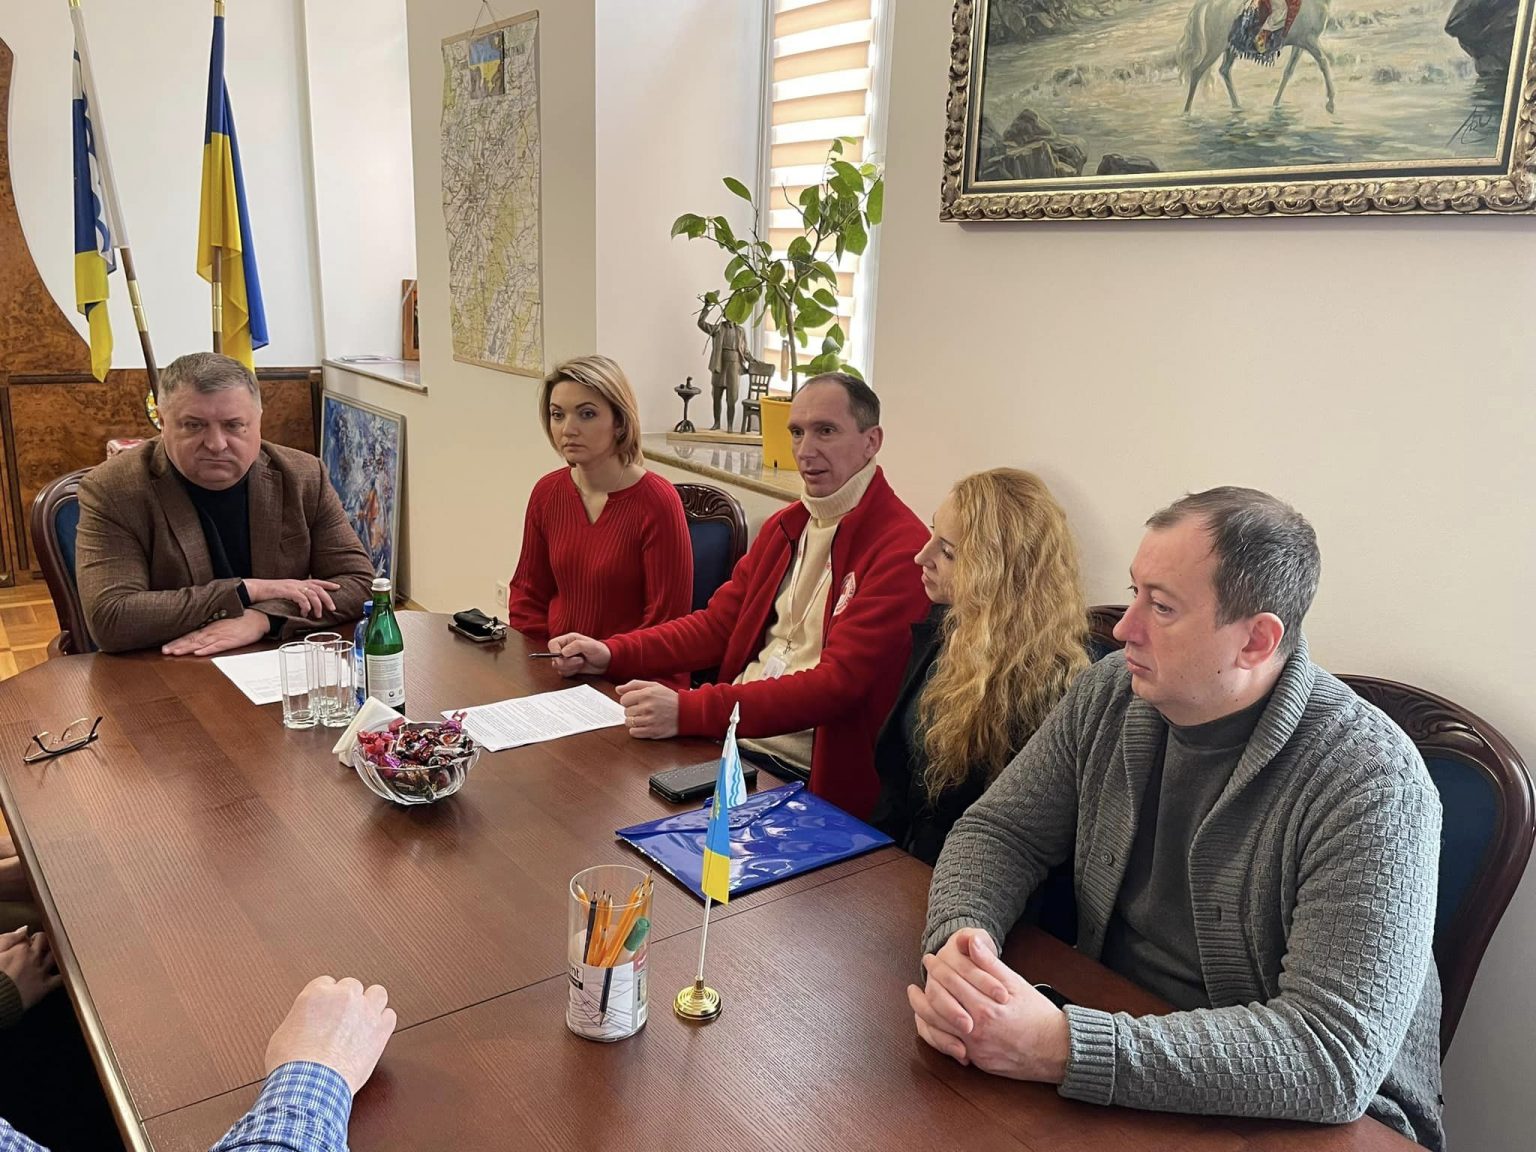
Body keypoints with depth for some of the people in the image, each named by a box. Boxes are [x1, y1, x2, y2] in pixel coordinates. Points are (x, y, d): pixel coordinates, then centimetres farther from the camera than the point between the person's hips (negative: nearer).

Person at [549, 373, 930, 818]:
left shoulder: (901, 548, -13)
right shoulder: (783, 526, 15)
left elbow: (838, 683, -21)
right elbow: (717, 624, 16)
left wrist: (689, 710, -27)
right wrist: (611, 654, 1)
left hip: (808, 777, -7)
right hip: (731, 740, 7)